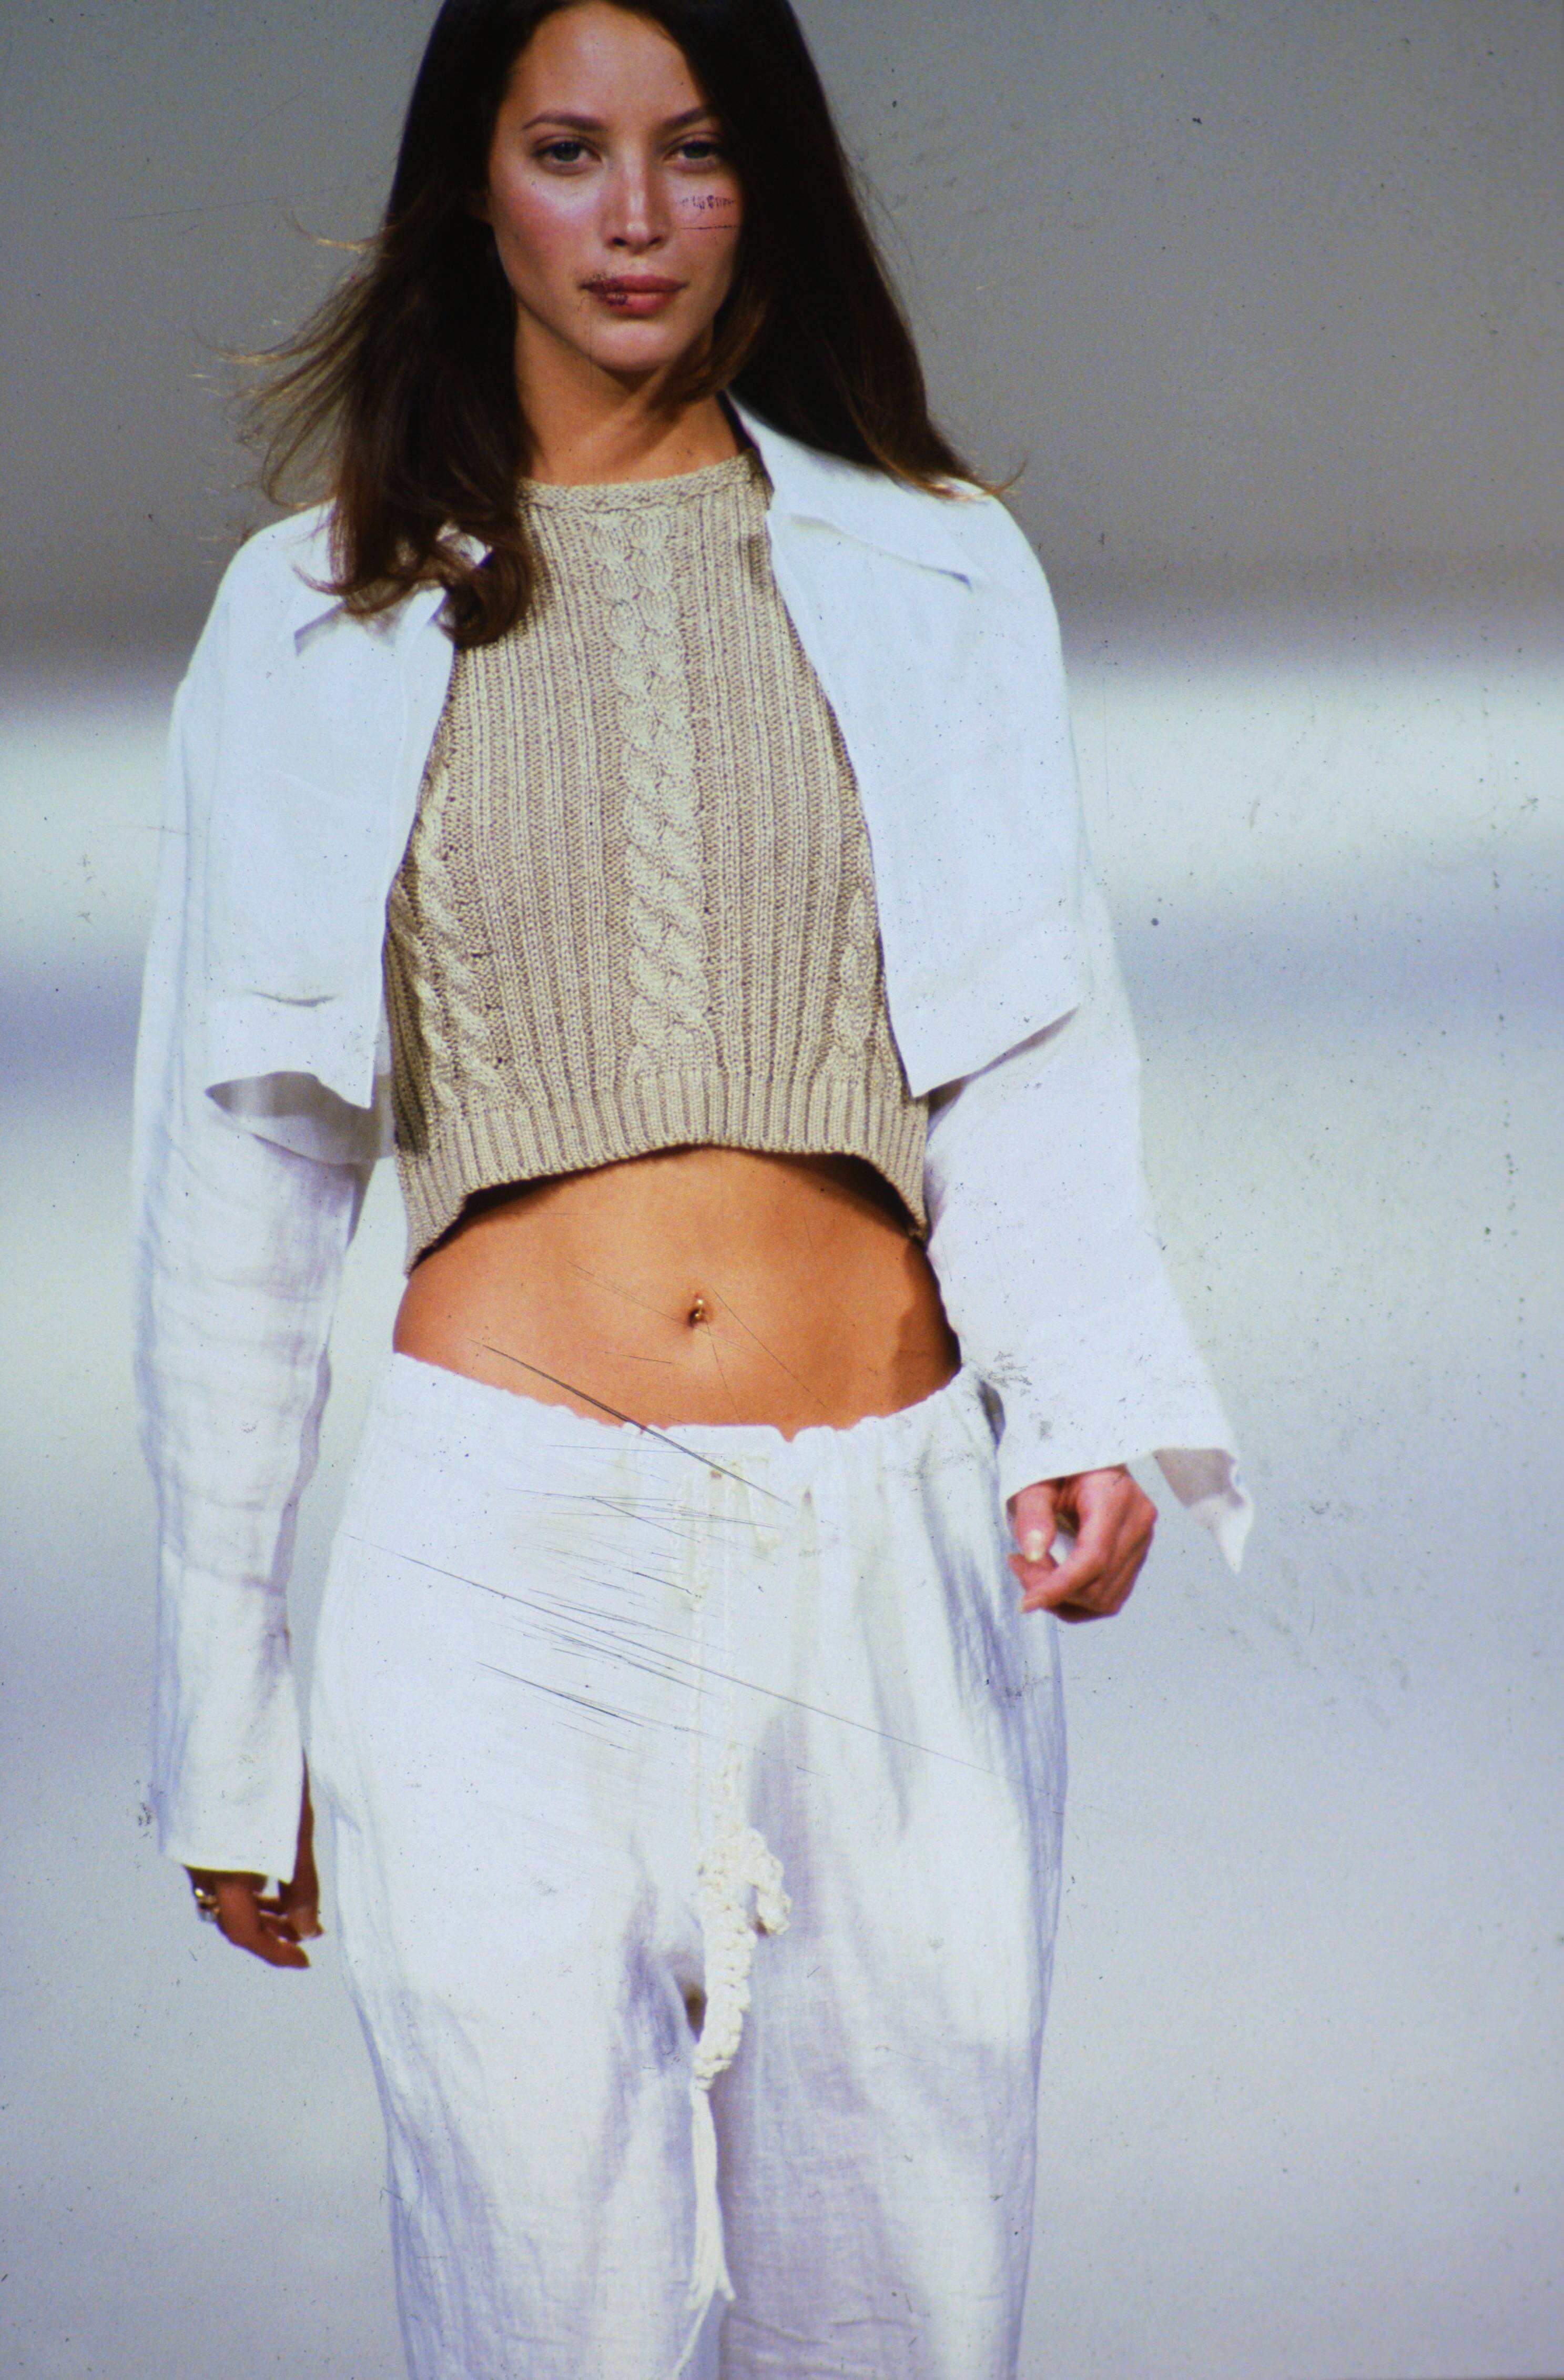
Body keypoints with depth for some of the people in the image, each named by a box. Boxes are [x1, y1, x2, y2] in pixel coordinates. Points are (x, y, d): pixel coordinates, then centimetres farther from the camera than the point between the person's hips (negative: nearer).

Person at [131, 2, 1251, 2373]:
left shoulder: (943, 577, 10)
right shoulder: (324, 618, 8)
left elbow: (1030, 1068, 3)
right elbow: (243, 1185, 9)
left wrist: (1092, 1415, -17)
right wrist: (228, 1724, 9)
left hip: (894, 1559, 1)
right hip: (507, 1555, -1)